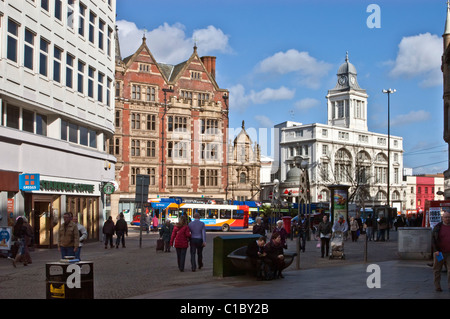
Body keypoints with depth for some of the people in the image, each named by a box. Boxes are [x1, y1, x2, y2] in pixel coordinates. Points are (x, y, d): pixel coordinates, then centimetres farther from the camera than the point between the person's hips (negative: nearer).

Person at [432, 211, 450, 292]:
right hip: (439, 252, -1)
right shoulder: (437, 227, -1)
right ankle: (437, 286, 17)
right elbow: (433, 239, -3)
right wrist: (436, 250, -11)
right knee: (437, 270, 6)